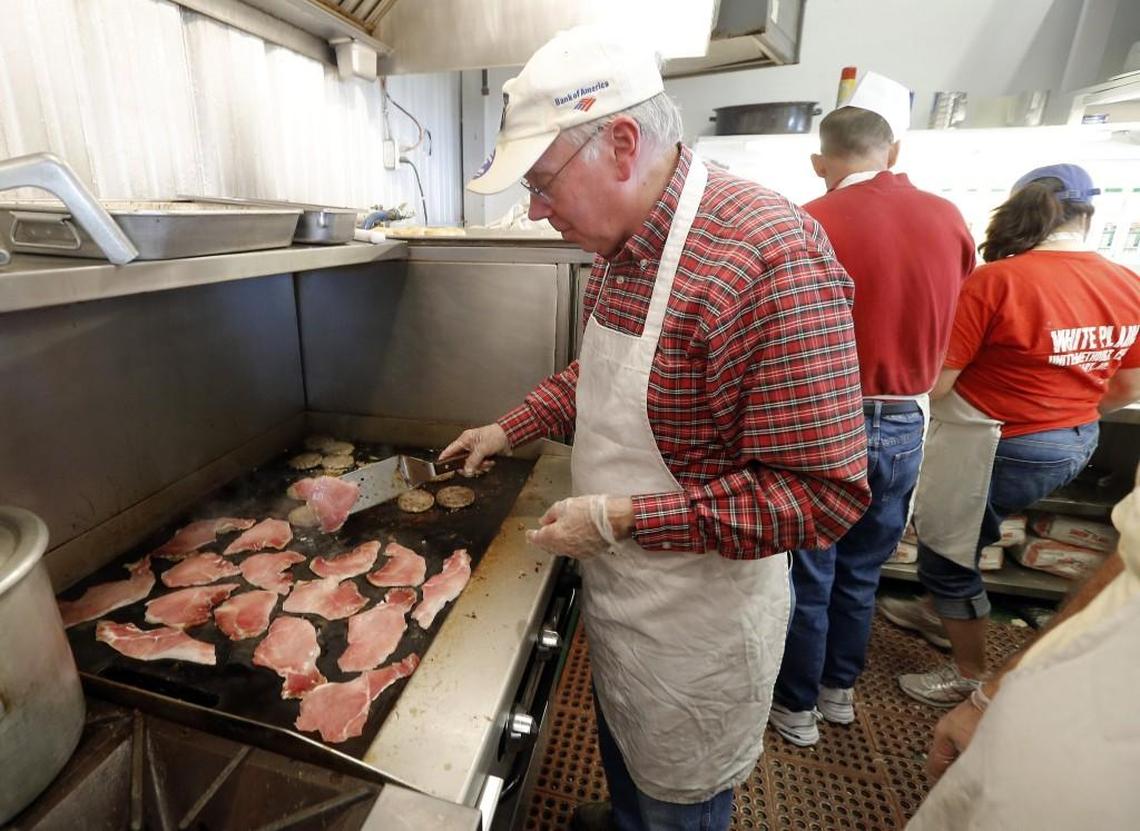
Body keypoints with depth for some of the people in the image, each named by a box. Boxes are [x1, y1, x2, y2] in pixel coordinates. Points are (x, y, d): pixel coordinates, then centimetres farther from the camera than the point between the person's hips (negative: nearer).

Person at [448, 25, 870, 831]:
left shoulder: (769, 257, -30)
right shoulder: (619, 245, 0)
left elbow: (824, 493, -29)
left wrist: (620, 518, -26)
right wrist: (509, 429, 6)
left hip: (695, 620, -8)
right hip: (616, 586, 8)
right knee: (621, 742, 34)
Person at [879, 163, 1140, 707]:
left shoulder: (996, 281, -21)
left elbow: (934, 382, -22)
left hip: (996, 448, -7)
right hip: (1076, 445, 8)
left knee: (947, 552, 14)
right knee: (961, 534, 28)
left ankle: (970, 678, 32)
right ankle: (938, 612, 50)